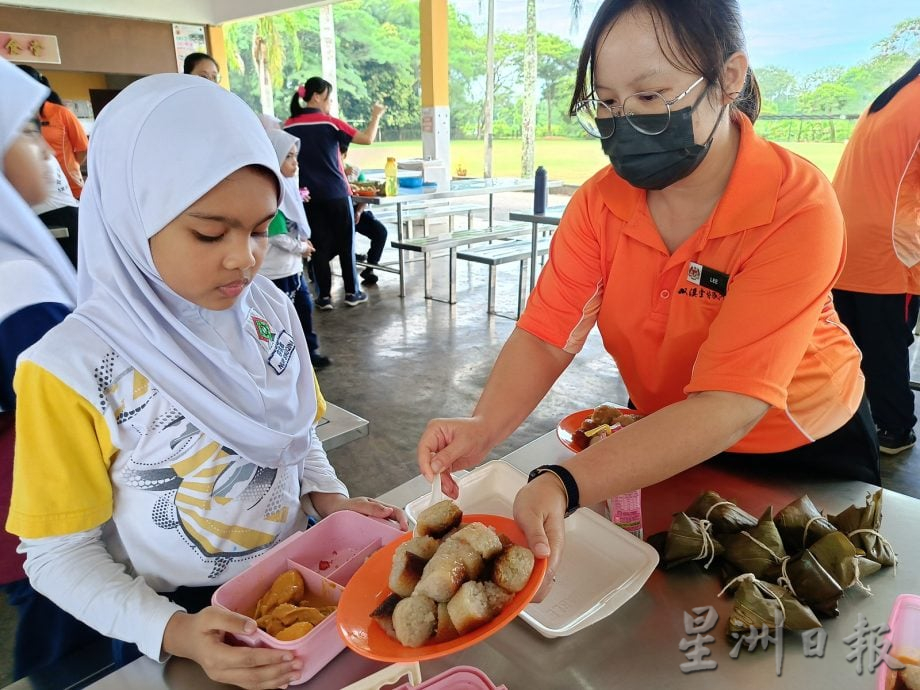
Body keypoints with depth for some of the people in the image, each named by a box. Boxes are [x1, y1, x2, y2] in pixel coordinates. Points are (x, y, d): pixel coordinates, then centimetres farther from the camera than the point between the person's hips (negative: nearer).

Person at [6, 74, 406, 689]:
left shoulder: (272, 312, -7)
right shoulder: (72, 368, -19)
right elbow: (59, 554, -11)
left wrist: (331, 499, -9)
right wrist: (174, 633, -23)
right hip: (183, 616, -2)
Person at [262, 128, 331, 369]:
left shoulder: (287, 185, 8)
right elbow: (276, 235, -25)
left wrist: (303, 245, 3)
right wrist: (301, 248, -10)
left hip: (292, 264, 9)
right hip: (276, 268, -9)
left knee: (304, 306, 18)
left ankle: (309, 350, 32)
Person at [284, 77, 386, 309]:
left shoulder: (288, 126, 2)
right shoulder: (330, 123, -8)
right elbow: (367, 139, -6)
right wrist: (376, 115, 9)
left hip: (309, 196, 3)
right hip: (336, 193, -3)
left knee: (319, 245, 8)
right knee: (345, 243, 9)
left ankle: (324, 296, 9)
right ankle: (352, 292, 15)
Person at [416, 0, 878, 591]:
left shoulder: (798, 209, -30)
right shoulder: (600, 202, -17)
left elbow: (730, 404, -38)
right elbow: (546, 336, -21)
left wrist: (564, 486, -49)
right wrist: (484, 427, -41)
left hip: (805, 453, -2)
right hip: (666, 444, 3)